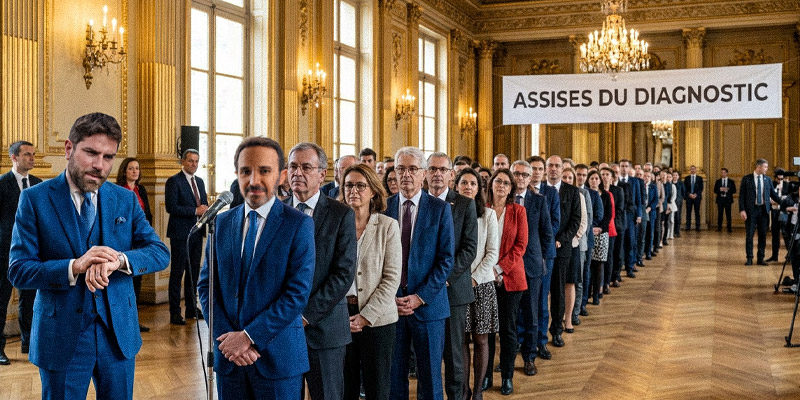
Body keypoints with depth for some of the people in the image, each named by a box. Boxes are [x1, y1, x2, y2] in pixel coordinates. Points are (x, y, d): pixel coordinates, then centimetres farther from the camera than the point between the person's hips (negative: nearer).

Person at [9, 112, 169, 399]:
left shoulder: (125, 200, 4)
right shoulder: (35, 199, -5)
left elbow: (160, 253, -3)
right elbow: (18, 270, -9)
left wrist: (120, 259, -23)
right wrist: (73, 267, -26)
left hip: (119, 333, 3)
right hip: (61, 337, -3)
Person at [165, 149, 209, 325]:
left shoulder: (200, 181, 17)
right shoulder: (174, 181, -6)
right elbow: (171, 207, -15)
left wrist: (206, 210, -1)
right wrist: (195, 211, -18)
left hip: (197, 232, 7)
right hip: (180, 233, -7)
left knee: (194, 271, 12)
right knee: (177, 272, -4)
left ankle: (192, 307, 21)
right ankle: (175, 312, 0)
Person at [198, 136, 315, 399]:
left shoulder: (299, 225, -7)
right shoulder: (221, 223, 6)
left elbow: (298, 292, -13)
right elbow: (206, 285, 6)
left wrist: (250, 336, -15)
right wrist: (226, 337, -8)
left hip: (278, 356, -3)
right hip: (228, 356, 4)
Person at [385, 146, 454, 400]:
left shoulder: (440, 209, -1)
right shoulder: (383, 207, 4)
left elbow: (446, 258, -4)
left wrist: (420, 297, -11)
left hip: (427, 303, -1)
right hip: (390, 303, 1)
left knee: (430, 376, 7)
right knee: (393, 375, 7)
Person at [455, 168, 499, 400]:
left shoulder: (488, 215, 2)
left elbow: (492, 252, -1)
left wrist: (475, 277, -10)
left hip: (481, 283, 0)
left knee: (481, 339, 3)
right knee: (460, 339, 4)